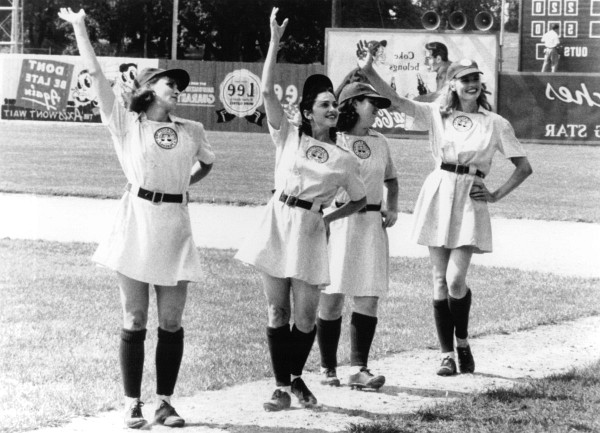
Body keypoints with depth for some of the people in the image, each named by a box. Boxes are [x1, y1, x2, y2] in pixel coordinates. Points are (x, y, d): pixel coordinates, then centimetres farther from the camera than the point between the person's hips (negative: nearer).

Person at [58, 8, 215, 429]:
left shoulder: (193, 131, 9)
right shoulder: (126, 123, 1)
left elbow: (207, 163, 30)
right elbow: (96, 74, -3)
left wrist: (184, 182, 14)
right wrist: (79, 27, -5)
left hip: (175, 224, 3)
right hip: (137, 222, -3)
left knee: (171, 322, 3)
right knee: (135, 320, 2)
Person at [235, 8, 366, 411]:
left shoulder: (345, 159, 8)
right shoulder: (288, 136, 6)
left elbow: (360, 201, 17)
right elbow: (268, 91, -4)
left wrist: (329, 218, 1)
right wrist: (275, 42, -9)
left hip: (311, 231, 0)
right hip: (278, 223, 0)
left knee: (305, 316, 0)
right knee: (277, 312, 2)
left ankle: (297, 378, 23)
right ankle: (281, 386, 10)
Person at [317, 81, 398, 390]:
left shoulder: (379, 143, 15)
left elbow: (391, 179, 28)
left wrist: (393, 208, 13)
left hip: (371, 224, 5)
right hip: (337, 221, -5)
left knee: (369, 297, -3)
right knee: (332, 297, -3)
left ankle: (358, 369, -2)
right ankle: (327, 368, 9)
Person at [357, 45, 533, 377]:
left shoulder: (496, 124, 5)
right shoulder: (437, 115, 7)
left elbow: (524, 167, 10)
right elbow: (397, 100, -5)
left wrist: (497, 195, 1)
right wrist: (368, 72, -18)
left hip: (470, 200, -2)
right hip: (438, 194, 2)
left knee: (455, 279, -12)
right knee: (440, 280, 2)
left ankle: (462, 342, 13)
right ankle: (447, 354, 11)